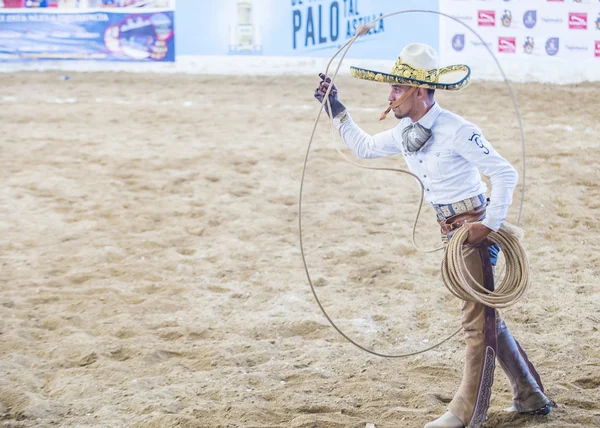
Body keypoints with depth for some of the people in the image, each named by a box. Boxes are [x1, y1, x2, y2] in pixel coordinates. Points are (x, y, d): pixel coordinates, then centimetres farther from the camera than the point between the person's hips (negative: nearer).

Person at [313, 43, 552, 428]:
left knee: (478, 319, -1)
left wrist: (490, 226, -19)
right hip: (451, 230, 9)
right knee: (486, 317, 14)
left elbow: (506, 175, -19)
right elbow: (365, 147, 22)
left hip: (473, 228, -9)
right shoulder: (405, 133, 4)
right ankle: (530, 397, 25)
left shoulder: (457, 131, -20)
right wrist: (337, 110, 14)